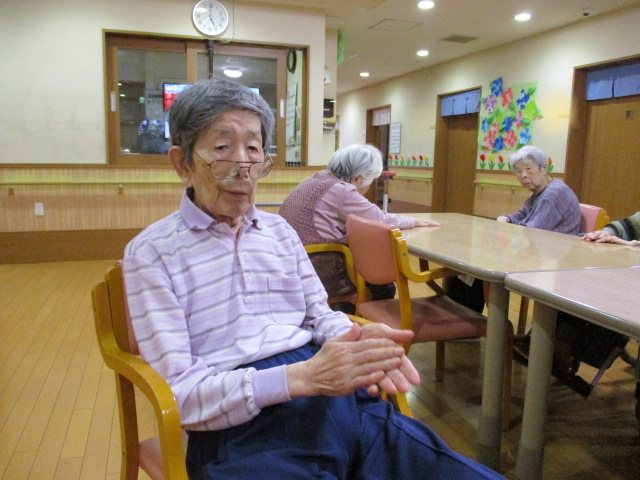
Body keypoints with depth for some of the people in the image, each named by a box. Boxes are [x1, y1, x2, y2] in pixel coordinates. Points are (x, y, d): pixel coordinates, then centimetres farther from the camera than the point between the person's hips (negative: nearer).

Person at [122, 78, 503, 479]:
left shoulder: (279, 230, 17)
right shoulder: (152, 252, 0)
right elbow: (180, 392, -6)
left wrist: (354, 337, -8)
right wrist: (301, 377, -20)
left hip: (336, 398, 5)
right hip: (241, 422, -5)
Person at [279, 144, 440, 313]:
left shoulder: (317, 179, 11)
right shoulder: (340, 190, -16)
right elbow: (382, 220, -8)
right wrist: (415, 221, 9)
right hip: (322, 275, -8)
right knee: (384, 284, 13)